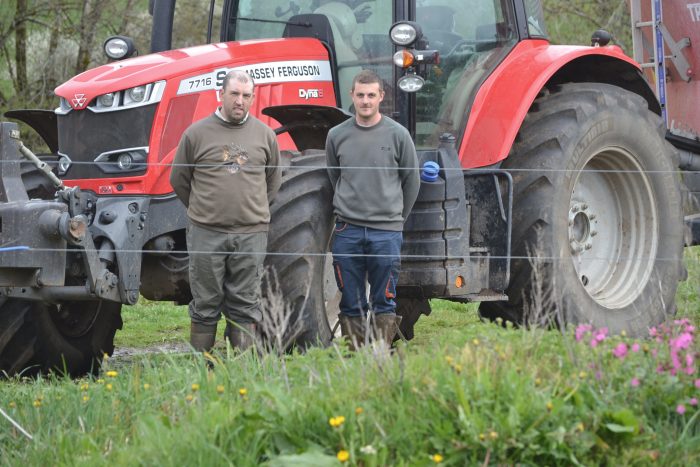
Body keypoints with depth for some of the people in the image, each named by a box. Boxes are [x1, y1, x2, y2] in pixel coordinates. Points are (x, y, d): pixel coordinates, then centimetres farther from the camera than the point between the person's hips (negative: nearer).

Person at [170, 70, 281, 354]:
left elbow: (273, 181, 19)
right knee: (206, 304, 3)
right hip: (206, 232, -2)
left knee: (245, 305, 4)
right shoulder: (196, 134, 0)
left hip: (251, 234, 2)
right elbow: (179, 180, 10)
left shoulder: (264, 134, 8)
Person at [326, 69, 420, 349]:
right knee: (351, 305, 4)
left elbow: (411, 181, 10)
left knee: (384, 304, 0)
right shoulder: (337, 136, 6)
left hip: (386, 232, -2)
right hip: (347, 232, 2)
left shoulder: (397, 134, 1)